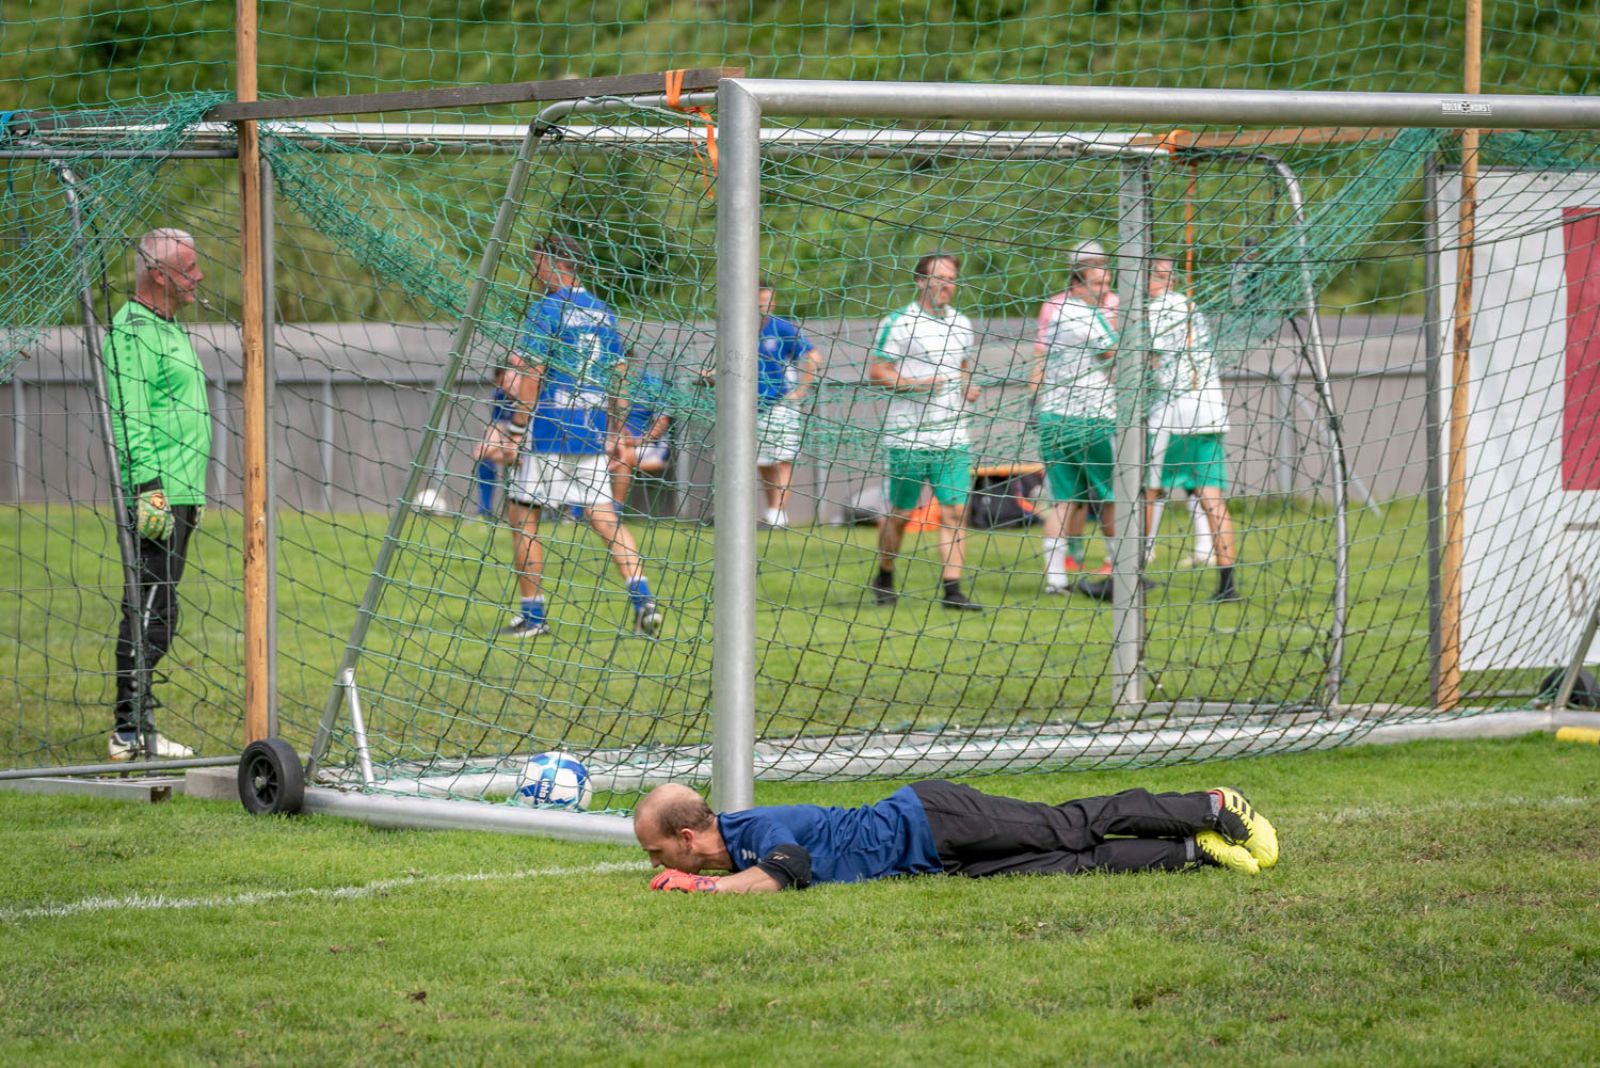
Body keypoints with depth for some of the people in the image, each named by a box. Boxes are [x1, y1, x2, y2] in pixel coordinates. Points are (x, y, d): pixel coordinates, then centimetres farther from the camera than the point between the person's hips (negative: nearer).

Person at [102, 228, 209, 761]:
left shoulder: (168, 327, 21)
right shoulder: (132, 331, -12)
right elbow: (130, 420, -19)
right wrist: (148, 488, -25)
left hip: (178, 494, 10)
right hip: (155, 495, -10)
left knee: (154, 612, 10)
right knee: (149, 609, -11)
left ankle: (136, 724, 13)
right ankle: (131, 731, -11)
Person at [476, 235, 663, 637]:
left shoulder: (546, 310, -8)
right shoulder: (603, 313, 12)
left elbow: (532, 378, -13)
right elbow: (619, 377, 15)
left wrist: (515, 431, -9)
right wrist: (615, 433, 20)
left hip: (549, 428, -6)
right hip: (593, 434, 6)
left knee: (521, 515, 4)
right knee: (603, 515, 6)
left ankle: (532, 615, 4)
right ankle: (642, 598, -10)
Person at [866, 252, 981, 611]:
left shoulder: (962, 324, 14)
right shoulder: (899, 322, -5)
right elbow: (876, 372, -7)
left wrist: (968, 388, 8)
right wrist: (914, 384, -19)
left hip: (952, 438, 5)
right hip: (908, 437, -5)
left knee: (955, 511, -5)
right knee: (900, 513, 4)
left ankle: (952, 590, -5)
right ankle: (884, 578, 24)